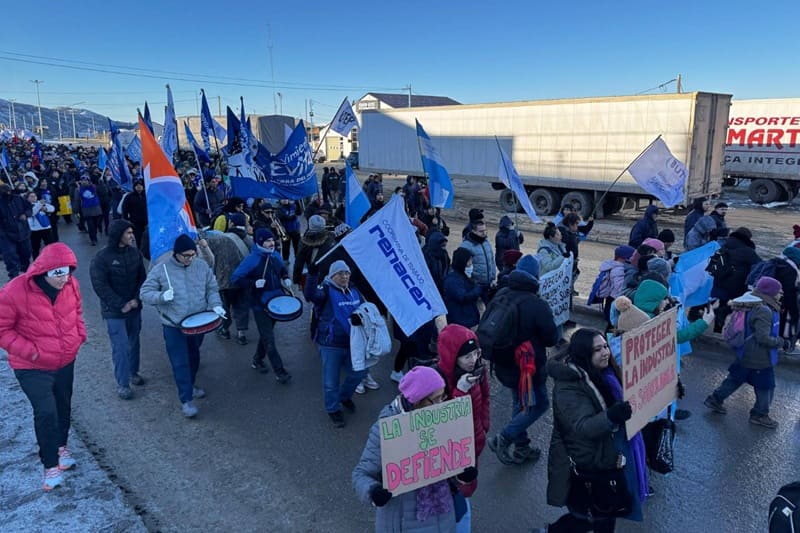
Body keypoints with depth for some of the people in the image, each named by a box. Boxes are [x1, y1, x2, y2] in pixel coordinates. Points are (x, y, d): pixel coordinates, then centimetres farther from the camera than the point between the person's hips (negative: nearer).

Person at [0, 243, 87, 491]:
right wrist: (28, 350, -22)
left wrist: (80, 335, -2)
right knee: (46, 412, -9)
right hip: (33, 368, -5)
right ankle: (51, 465, 10)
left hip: (66, 362, 5)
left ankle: (61, 446, 44)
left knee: (63, 407, 19)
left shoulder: (71, 285, -9)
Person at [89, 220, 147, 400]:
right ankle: (122, 384, 8)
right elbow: (100, 286, -13)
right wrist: (121, 305, -15)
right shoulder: (102, 257, -13)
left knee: (134, 342, 15)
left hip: (134, 307, 5)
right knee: (121, 347, -4)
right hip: (114, 311, -5)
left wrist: (136, 299, -7)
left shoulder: (134, 252, 1)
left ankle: (133, 372, 35)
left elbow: (142, 278, 6)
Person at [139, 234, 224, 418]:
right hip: (174, 326, -4)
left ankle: (190, 385, 45)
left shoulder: (202, 267, -2)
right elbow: (144, 293, -7)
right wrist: (162, 296, -27)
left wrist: (216, 305, -14)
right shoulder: (161, 269, -10)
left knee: (193, 357, 22)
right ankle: (186, 400, 6)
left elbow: (212, 289, 5)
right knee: (180, 363, -3)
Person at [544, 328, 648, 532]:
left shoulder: (605, 372, -1)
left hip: (607, 456, 8)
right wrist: (610, 417, -52)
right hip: (585, 464, -7)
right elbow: (583, 427, -35)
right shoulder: (568, 387, -25)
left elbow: (629, 396, 15)